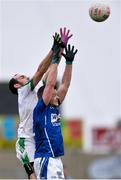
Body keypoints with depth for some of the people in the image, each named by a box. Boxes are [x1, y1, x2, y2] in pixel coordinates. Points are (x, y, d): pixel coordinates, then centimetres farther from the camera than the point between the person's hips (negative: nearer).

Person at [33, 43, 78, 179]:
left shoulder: (54, 108, 16)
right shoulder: (40, 109, -6)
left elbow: (65, 84, 16)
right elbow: (50, 84, -11)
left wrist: (69, 62, 11)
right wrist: (55, 60, -6)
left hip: (56, 159, 9)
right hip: (45, 159, -9)